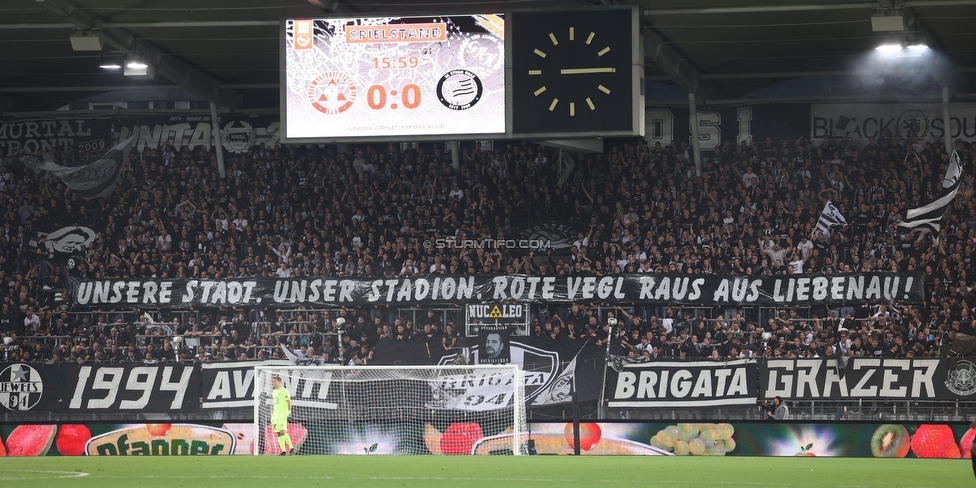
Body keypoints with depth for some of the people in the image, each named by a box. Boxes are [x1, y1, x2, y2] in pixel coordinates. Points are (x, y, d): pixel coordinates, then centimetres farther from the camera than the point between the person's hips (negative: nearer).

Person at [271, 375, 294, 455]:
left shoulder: (284, 391, -6)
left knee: (283, 432, -18)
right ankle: (283, 450, 1)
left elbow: (289, 402, -9)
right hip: (276, 415, 8)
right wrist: (272, 416, 19)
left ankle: (291, 447, -9)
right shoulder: (274, 392, 17)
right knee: (278, 433, 1)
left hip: (283, 414, -8)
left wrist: (289, 412, -18)